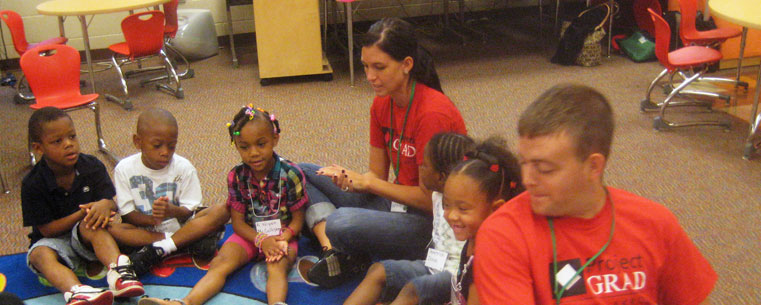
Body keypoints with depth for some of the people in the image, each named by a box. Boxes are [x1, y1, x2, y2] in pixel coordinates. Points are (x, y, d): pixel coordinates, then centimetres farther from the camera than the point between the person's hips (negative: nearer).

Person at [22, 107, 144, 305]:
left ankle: (117, 271, -55)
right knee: (41, 255, -34)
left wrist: (105, 204, -31)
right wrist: (82, 213, -26)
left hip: (86, 237, 1)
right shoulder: (33, 184, -11)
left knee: (93, 225, -33)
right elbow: (47, 229, -12)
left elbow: (111, 204, -4)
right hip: (54, 239, -1)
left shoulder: (92, 167, -4)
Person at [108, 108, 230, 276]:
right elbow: (128, 213, -8)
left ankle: (156, 250, -27)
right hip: (144, 230, 0)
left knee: (222, 210, -23)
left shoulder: (184, 167, -5)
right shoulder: (124, 169, -5)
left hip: (181, 226, 0)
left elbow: (188, 211, -7)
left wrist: (173, 211, -32)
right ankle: (191, 242, -28)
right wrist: (151, 219, -30)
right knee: (110, 228, -30)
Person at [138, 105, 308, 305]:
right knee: (220, 263, -21)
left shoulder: (291, 174, -10)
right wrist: (261, 240, -20)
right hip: (250, 234, 3)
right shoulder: (237, 176, -3)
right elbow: (238, 222, -1)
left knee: (277, 266, -33)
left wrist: (282, 240, -26)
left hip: (283, 235, -3)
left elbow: (297, 220, -5)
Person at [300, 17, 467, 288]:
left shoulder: (433, 112, -23)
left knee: (341, 223, -35)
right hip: (396, 201, 9)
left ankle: (348, 256, 1)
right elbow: (377, 175, 5)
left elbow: (430, 198, -19)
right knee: (303, 174, 7)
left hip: (431, 220, -9)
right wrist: (350, 179, -17)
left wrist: (368, 183, -17)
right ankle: (334, 252, -13)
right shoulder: (382, 105, 2)